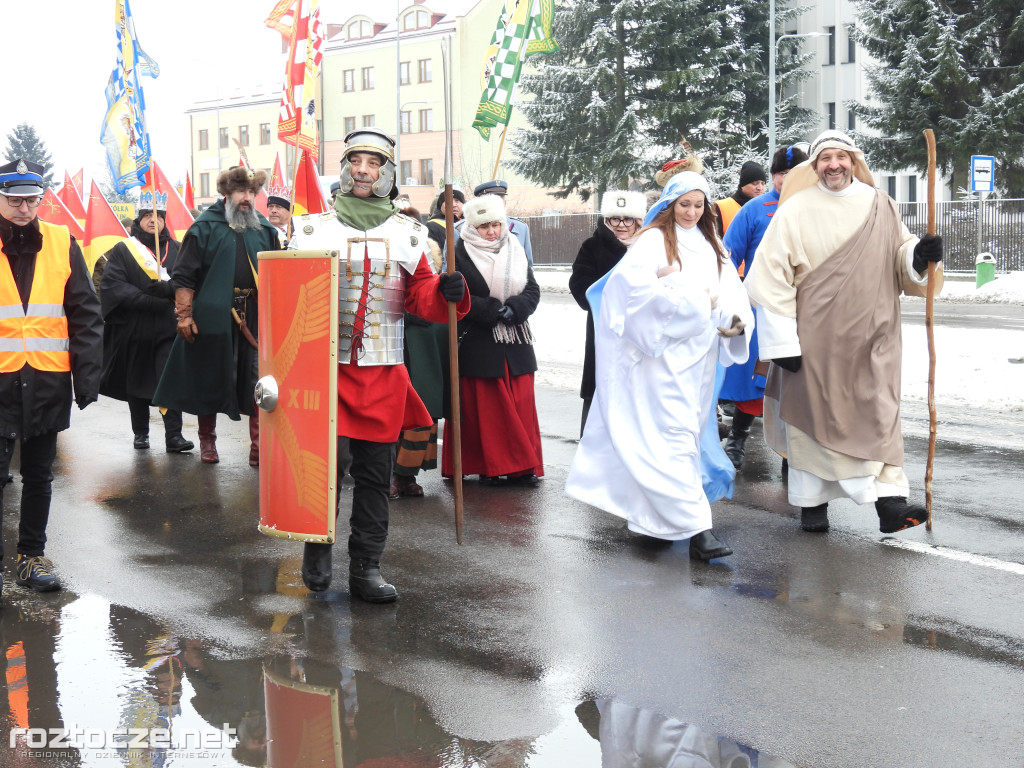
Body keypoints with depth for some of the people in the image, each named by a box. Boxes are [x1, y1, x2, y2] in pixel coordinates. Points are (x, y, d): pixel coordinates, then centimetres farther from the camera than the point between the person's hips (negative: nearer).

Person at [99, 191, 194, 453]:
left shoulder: (176, 249, 10)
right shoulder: (122, 250, 4)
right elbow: (114, 287, -7)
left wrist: (167, 288, -21)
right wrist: (150, 301, -17)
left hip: (168, 327, 0)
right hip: (133, 330, 0)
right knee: (137, 382, 10)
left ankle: (174, 435, -7)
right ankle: (140, 433, 22)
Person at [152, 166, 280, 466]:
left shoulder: (265, 230, 11)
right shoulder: (205, 227, 0)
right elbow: (184, 275, -3)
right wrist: (184, 315, -10)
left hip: (255, 318, 3)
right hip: (213, 317, -2)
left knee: (258, 383, -2)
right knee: (210, 381, 9)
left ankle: (259, 446, 2)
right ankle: (207, 441, 22)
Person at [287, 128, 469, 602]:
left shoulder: (405, 235, 11)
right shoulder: (314, 229, 6)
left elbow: (422, 298, 7)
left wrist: (448, 292, -14)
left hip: (382, 372, 2)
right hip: (323, 366, -2)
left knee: (375, 470, 5)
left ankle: (366, 568, 14)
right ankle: (317, 552, 20)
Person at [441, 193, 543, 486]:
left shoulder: (515, 250, 12)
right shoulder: (461, 254, -3)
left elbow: (533, 291, 8)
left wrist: (513, 309, -11)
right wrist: (492, 311, -18)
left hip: (515, 341, 4)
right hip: (477, 344, -4)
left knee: (521, 404, 2)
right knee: (484, 407, -1)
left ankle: (521, 466, 9)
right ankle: (489, 467, 9)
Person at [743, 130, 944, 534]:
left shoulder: (880, 206, 7)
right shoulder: (796, 211, -4)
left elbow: (899, 258, 15)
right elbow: (773, 276, -7)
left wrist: (920, 253, -11)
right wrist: (782, 341, -12)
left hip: (871, 336, 2)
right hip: (815, 337, -2)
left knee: (878, 416, -2)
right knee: (815, 414, 5)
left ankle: (889, 500, -4)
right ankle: (812, 501, 17)